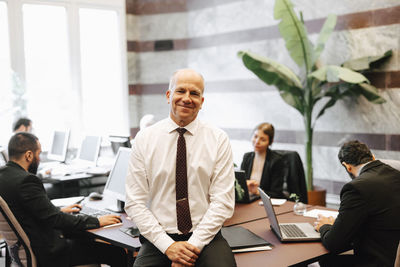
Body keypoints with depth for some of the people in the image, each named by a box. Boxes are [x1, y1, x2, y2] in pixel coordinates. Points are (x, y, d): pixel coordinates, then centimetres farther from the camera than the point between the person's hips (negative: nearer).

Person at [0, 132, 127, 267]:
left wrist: (59, 211, 21)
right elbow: (54, 219, -24)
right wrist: (97, 221, -16)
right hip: (48, 252, -10)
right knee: (118, 253, -9)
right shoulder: (25, 180, -25)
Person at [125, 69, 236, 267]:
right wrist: (168, 246, -11)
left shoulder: (218, 139, 1)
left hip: (206, 238, 0)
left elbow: (223, 201, -3)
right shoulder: (144, 139, 2)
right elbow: (135, 203, -1)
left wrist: (194, 245, -12)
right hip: (158, 241, 0)